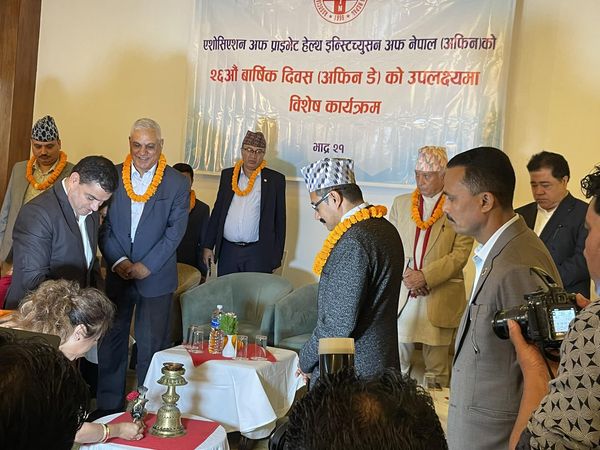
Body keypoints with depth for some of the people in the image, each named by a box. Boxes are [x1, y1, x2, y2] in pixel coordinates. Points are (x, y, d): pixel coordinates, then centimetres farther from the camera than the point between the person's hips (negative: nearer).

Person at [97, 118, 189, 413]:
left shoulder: (177, 184, -4)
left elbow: (175, 231, -8)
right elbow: (103, 224, 0)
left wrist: (145, 266, -14)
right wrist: (118, 261, -12)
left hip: (156, 277, -3)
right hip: (116, 274, 3)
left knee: (152, 345, 3)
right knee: (111, 341, 11)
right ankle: (108, 408, 25)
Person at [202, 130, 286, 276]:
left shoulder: (275, 179, 1)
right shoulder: (227, 175, 9)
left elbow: (279, 220, 2)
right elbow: (217, 211, 13)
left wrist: (276, 257, 0)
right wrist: (208, 246, 9)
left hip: (258, 253, -3)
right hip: (227, 251, 3)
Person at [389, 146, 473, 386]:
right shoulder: (401, 203, 12)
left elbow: (460, 254, -7)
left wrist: (425, 276, -15)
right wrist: (406, 275, -7)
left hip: (440, 297, -3)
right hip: (401, 294, 3)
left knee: (437, 367, 4)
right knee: (396, 361, 5)